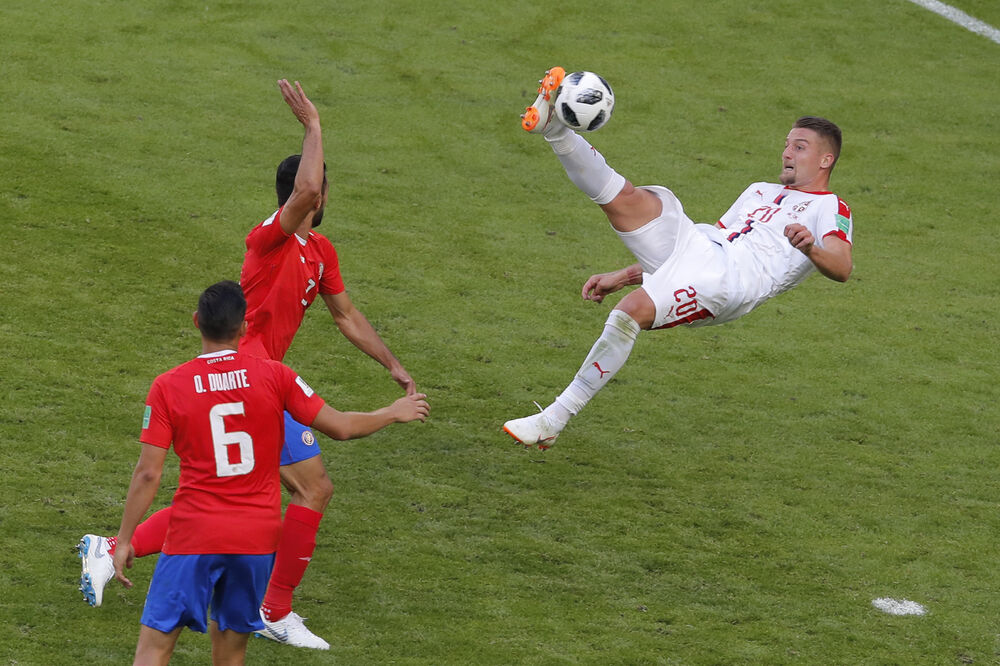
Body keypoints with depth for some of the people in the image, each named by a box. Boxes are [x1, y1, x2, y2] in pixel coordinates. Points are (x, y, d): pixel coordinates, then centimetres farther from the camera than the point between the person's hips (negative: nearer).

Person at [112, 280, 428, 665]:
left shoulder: (168, 387, -6)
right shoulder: (274, 376, -4)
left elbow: (148, 474, -8)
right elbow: (340, 427, 3)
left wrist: (124, 540, 1)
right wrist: (394, 414, 21)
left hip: (193, 538, -2)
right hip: (259, 535, 2)